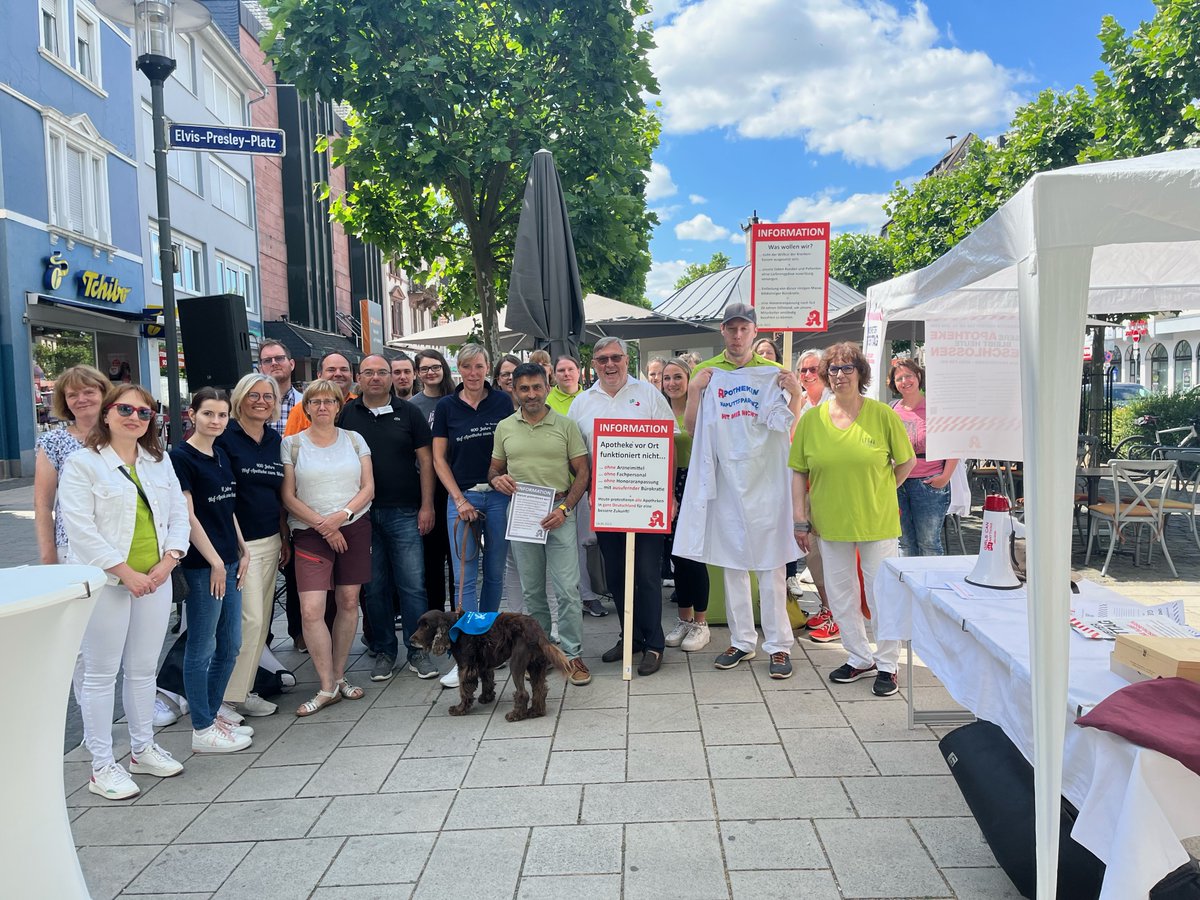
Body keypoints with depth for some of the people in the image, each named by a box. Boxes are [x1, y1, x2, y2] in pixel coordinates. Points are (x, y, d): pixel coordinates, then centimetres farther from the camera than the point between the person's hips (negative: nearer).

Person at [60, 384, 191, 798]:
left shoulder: (159, 462, 12)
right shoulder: (83, 463, -5)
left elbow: (178, 514, 10)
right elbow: (79, 527, -13)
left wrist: (167, 562, -5)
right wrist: (125, 572, -16)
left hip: (155, 580, 5)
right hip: (106, 583, -5)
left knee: (144, 669, 15)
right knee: (102, 674, 4)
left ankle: (143, 749, 28)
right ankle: (102, 767, 13)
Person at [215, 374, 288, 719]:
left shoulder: (276, 440, 12)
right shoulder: (225, 438, -7)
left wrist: (285, 537, 13)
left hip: (270, 541, 7)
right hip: (240, 541, -6)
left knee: (262, 619, 9)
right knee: (250, 618, -7)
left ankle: (243, 688, 21)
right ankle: (232, 697, 7)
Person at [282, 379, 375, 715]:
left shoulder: (354, 440, 8)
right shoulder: (291, 444, 3)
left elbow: (368, 488, 4)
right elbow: (288, 496, -2)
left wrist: (342, 515, -13)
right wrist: (323, 525, -11)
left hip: (354, 528, 2)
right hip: (310, 533, -2)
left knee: (349, 602, 5)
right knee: (311, 611, -11)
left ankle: (339, 675, 21)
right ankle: (327, 687, 2)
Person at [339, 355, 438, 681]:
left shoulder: (408, 412, 5)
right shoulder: (346, 414, 6)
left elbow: (425, 459, 4)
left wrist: (427, 506, -3)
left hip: (404, 513, -1)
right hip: (362, 514, 1)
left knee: (412, 584, -1)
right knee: (374, 587, 7)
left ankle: (418, 650, 10)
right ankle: (384, 651, 19)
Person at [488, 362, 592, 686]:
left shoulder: (566, 425, 1)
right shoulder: (504, 428, 8)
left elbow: (582, 472, 0)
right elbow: (494, 468, 17)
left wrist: (564, 508, -13)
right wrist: (497, 479, -8)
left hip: (559, 513, -2)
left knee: (567, 589, -5)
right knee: (532, 590, 12)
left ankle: (573, 654, 7)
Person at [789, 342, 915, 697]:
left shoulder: (882, 414, -5)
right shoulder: (811, 419, -1)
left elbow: (908, 461, 5)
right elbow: (799, 472, 2)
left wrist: (880, 493, 2)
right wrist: (800, 518, -1)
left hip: (877, 521, -2)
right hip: (830, 521, 3)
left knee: (882, 593, 5)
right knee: (840, 595, 13)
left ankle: (887, 664, 23)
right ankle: (861, 658, 31)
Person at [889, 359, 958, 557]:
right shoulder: (892, 410, 10)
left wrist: (945, 477, -12)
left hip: (929, 483, -4)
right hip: (897, 484, 4)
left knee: (929, 543, -1)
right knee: (905, 544, 11)